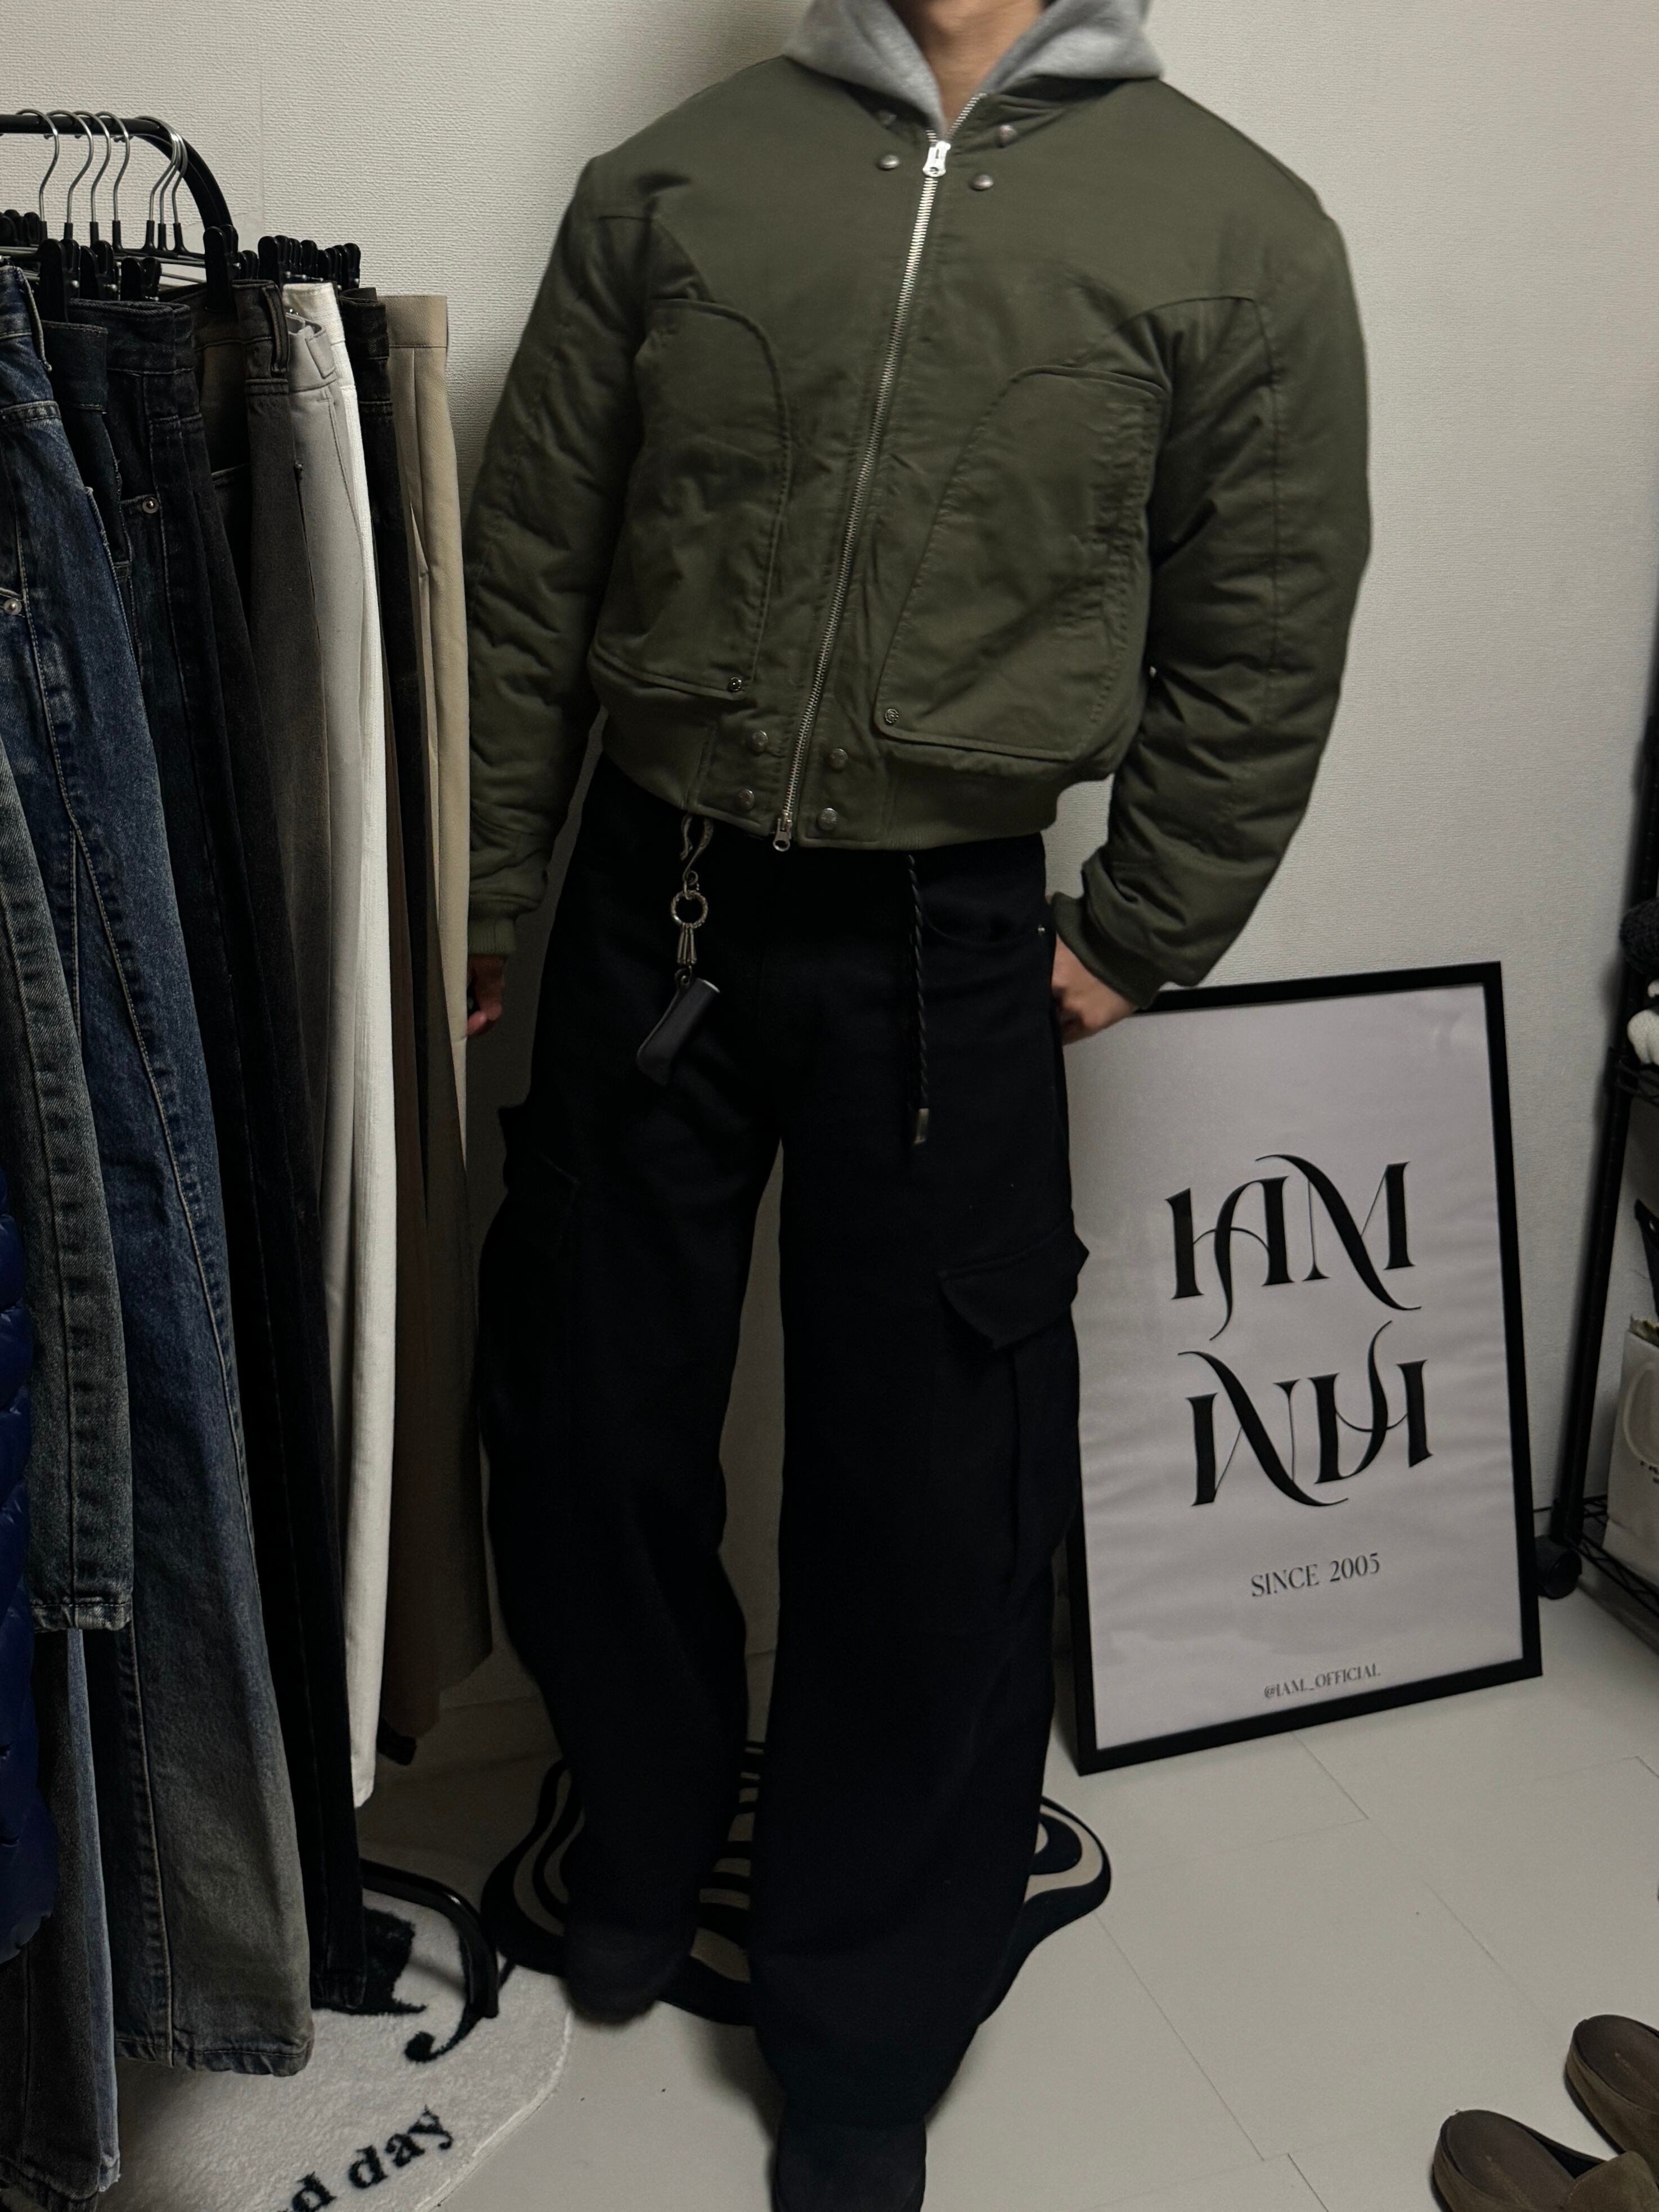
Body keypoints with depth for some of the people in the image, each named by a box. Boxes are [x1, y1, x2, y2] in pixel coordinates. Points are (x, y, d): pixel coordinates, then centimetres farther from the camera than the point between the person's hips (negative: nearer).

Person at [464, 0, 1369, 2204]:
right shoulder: (668, 179, 4)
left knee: (928, 1514, 6)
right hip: (649, 908, 2)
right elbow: (528, 574, 5)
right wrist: (483, 899, 4)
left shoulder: (1242, 231, 1)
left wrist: (1137, 939, 2)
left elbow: (1265, 644, 4)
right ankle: (640, 1853, 43)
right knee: (591, 1439, 12)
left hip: (951, 952, -1)